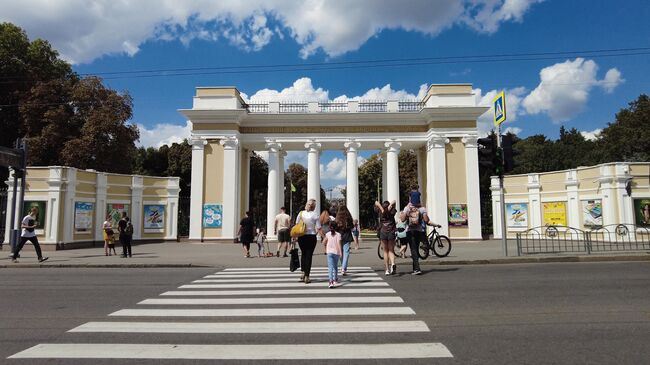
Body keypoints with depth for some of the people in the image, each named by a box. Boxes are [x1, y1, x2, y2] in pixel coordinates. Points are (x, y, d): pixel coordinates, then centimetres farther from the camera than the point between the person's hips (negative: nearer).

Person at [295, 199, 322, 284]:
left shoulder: (300, 213, 1)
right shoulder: (315, 215, -6)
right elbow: (319, 229, -7)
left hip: (301, 237, 2)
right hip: (311, 237, -2)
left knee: (303, 254, 22)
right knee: (309, 255, 6)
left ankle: (303, 271, 14)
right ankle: (307, 277, 7)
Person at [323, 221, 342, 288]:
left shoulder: (328, 234, 2)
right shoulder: (338, 234, -3)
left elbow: (323, 243, 3)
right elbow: (339, 243, -12)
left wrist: (326, 248, 22)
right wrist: (340, 252, -10)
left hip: (329, 252, 0)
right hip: (336, 252, 0)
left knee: (330, 267, -7)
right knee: (335, 266, 20)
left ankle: (331, 281, -21)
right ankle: (335, 279, 33)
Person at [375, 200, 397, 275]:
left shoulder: (380, 212, 4)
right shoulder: (392, 212, 4)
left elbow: (376, 203, 3)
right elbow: (394, 202, 3)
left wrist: (381, 208, -8)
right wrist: (389, 206, -9)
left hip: (383, 233, 0)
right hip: (391, 232, 0)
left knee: (385, 251, 8)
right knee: (391, 250, 8)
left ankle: (387, 269, 6)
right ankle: (393, 263, -19)